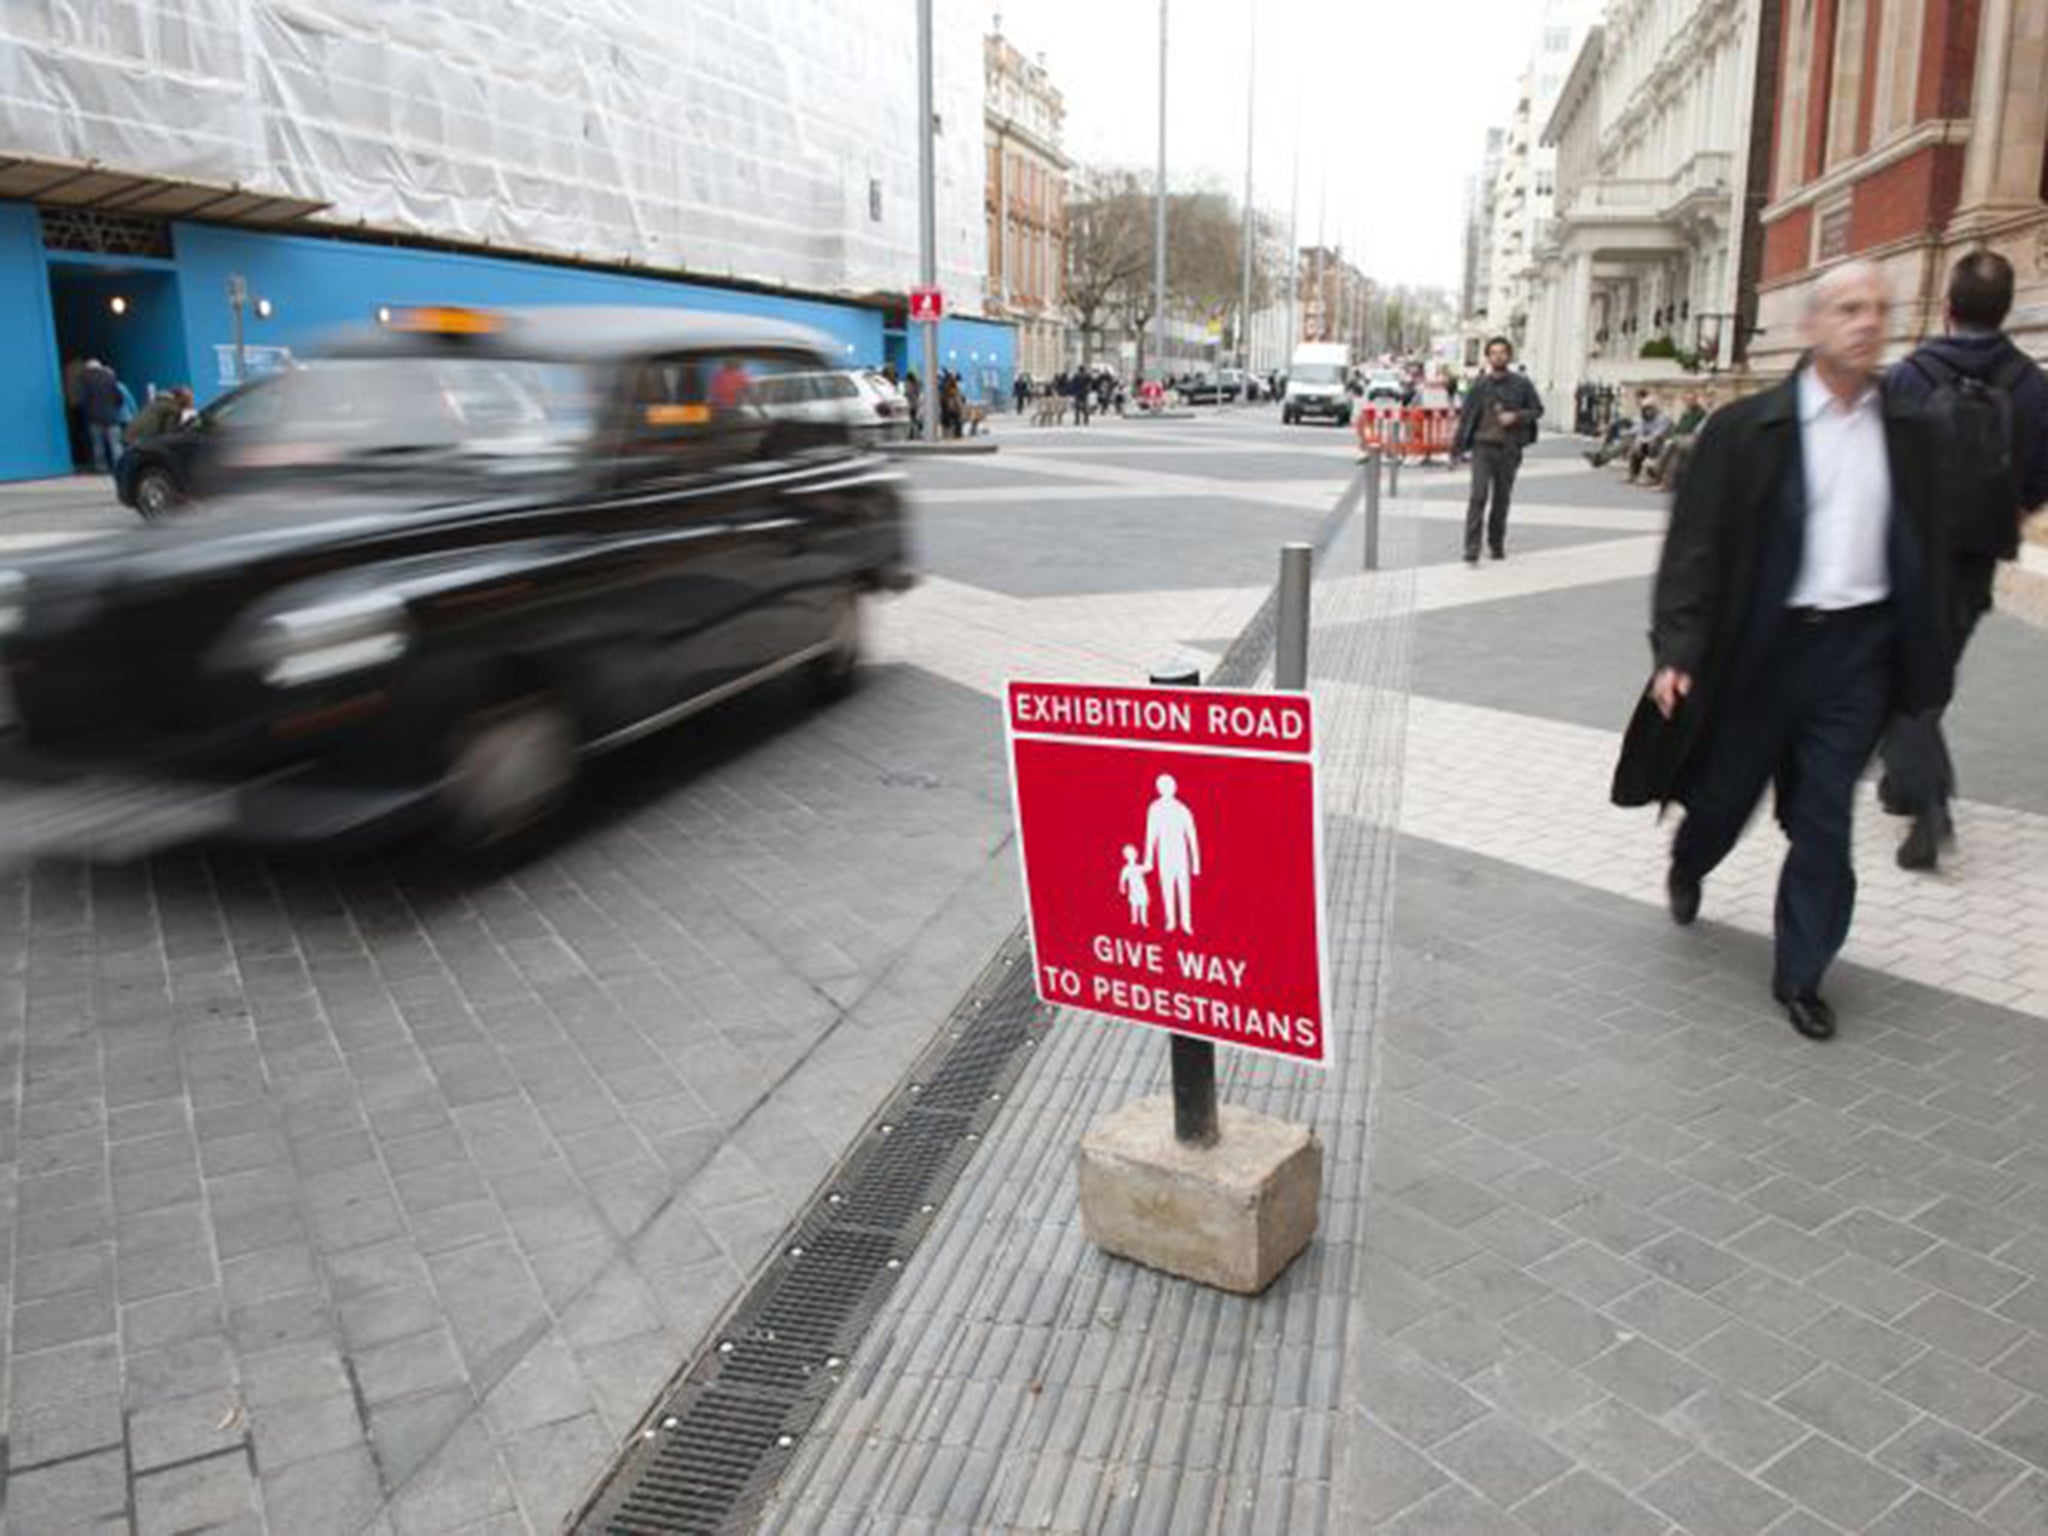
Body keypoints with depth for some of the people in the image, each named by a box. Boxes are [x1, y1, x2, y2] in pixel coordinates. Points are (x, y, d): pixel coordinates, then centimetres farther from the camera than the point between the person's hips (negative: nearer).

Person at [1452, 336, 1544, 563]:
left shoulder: (1521, 384, 2)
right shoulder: (1479, 384, 2)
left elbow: (1537, 410, 7)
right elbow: (1466, 415, 6)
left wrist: (1516, 416, -12)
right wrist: (1457, 446, 3)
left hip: (1509, 449, 1)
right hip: (1483, 445, -1)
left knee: (1502, 498, 9)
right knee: (1478, 496, -12)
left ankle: (1497, 544, 23)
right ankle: (1471, 549, -13)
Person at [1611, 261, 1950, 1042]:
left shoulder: (1908, 434, 5)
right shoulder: (1747, 427, -6)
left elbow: (1923, 552, 10)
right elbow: (1694, 545, -9)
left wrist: (1925, 664, 9)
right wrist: (1676, 652, -17)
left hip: (1858, 647, 3)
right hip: (1763, 645, -2)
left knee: (1824, 819, 6)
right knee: (1725, 789, 13)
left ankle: (1801, 975, 19)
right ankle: (1687, 867, 47)